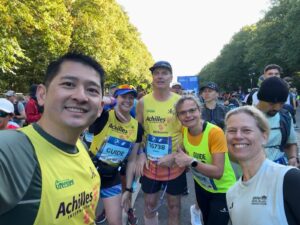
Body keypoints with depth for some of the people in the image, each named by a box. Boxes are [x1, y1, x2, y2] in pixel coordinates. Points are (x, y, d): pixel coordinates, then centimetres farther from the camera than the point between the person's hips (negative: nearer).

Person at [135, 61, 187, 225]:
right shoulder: (143, 102, -5)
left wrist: (174, 156, -14)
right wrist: (140, 154, -5)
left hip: (174, 164, -1)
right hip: (149, 164, 1)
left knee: (174, 207, 17)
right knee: (149, 206, 17)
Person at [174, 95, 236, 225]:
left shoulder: (215, 132, -31)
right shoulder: (184, 130, -13)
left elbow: (218, 172, -31)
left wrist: (192, 162, -42)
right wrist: (175, 157, -13)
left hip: (222, 190, -5)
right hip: (201, 185, 6)